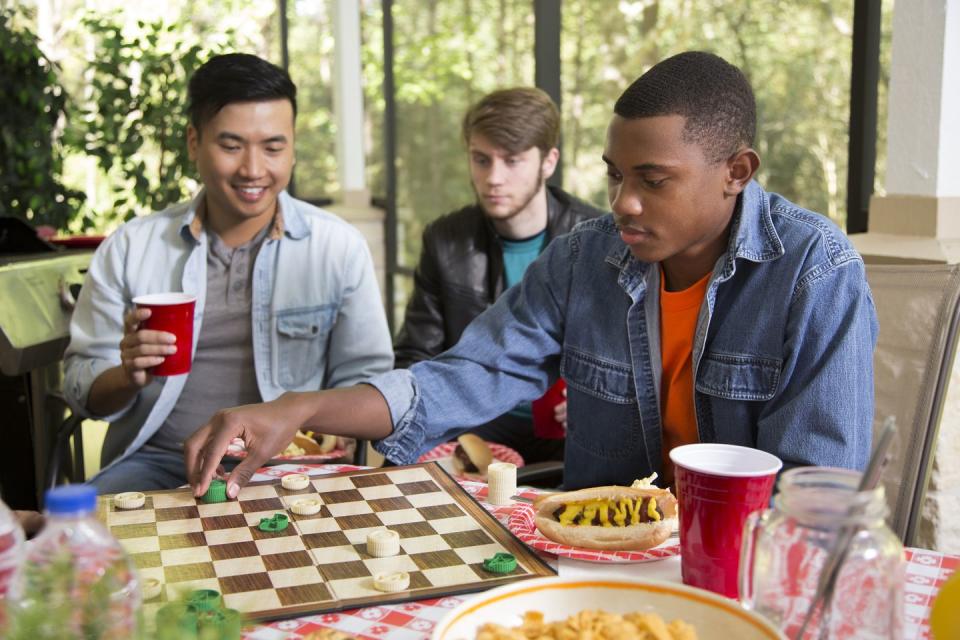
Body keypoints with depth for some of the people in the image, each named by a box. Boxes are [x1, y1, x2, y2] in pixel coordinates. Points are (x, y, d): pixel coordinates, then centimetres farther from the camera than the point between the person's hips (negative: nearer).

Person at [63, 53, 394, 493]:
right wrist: (128, 377, -15)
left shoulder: (339, 247, 2)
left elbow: (365, 377, 7)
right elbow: (81, 387, 8)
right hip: (157, 460, 1)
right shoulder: (129, 248, 5)